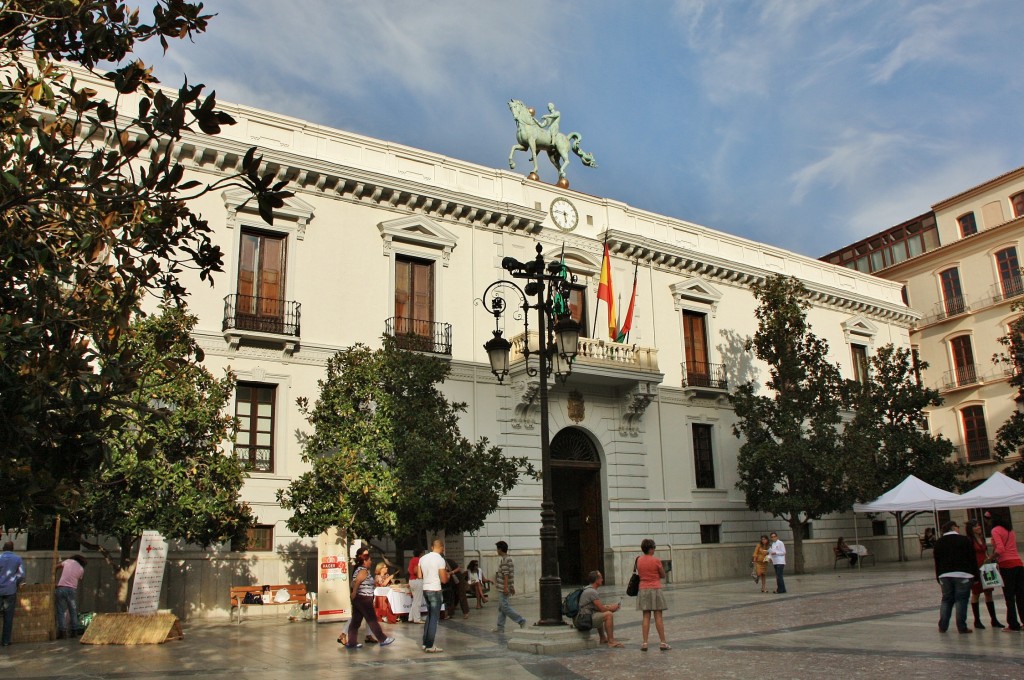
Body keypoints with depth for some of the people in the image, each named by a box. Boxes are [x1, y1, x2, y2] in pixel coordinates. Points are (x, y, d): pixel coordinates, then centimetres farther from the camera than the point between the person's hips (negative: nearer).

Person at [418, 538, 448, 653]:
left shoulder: (422, 558, 5)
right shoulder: (440, 559, -13)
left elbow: (420, 576, 9)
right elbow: (444, 580, -12)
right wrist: (447, 573, 8)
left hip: (425, 589, 7)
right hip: (435, 590, -7)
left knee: (429, 616, 18)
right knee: (434, 618, 0)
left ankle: (425, 643, 20)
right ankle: (429, 646, 1)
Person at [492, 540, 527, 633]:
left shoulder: (504, 560, -16)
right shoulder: (509, 559, 15)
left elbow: (506, 574, -22)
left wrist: (505, 587, -25)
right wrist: (512, 587, 23)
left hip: (503, 588, -10)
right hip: (503, 588, 10)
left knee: (505, 607, -8)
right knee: (501, 608, 12)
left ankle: (521, 621, -7)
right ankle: (500, 627, 15)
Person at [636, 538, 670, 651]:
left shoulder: (639, 560, 3)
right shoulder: (656, 560, -10)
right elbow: (663, 575, 1)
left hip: (643, 590, 4)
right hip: (655, 590, -4)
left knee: (646, 617, 5)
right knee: (658, 617, 1)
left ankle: (645, 643, 2)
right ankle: (663, 642, 4)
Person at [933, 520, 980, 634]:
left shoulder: (938, 543, 11)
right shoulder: (965, 540, 0)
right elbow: (972, 559, -2)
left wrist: (939, 578, 18)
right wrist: (976, 576, 3)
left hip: (944, 575, 4)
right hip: (962, 574, -4)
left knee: (946, 600, 10)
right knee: (961, 600, -1)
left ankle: (942, 626, 9)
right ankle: (962, 627, -2)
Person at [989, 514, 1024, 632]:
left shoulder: (996, 530, -3)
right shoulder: (1010, 530, 19)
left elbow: (1000, 549, -15)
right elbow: (1010, 548, 17)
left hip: (1007, 565, -7)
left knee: (1009, 596, -2)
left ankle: (1013, 624, -2)